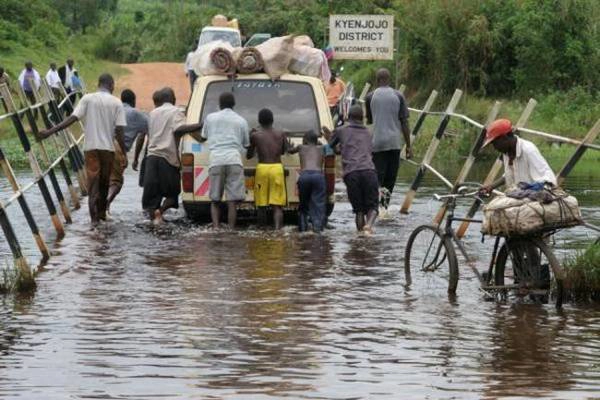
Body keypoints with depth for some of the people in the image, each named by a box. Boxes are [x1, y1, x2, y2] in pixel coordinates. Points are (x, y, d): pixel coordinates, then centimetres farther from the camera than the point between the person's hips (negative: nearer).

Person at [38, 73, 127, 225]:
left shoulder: (88, 99, -1)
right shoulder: (116, 103, -2)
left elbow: (73, 118, -10)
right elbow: (119, 130, -6)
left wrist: (50, 131, -9)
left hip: (91, 147, 0)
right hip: (108, 147, 0)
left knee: (93, 181, 0)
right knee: (104, 182, 16)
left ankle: (94, 217, -13)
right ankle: (102, 213, 26)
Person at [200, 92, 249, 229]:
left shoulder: (210, 118, 14)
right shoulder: (241, 121, 12)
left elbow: (203, 137, 27)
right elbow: (246, 144, 19)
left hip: (215, 160, 1)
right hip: (234, 159, -1)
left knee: (215, 200, 8)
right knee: (233, 200, -3)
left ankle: (215, 227, -8)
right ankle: (231, 229, -9)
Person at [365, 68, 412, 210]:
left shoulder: (370, 97, 1)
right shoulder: (398, 96, 2)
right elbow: (404, 122, 0)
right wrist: (408, 146, 5)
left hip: (377, 142, -1)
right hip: (395, 142, 1)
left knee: (378, 176, -3)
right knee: (391, 177, 11)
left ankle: (380, 190, -32)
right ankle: (385, 205, 14)